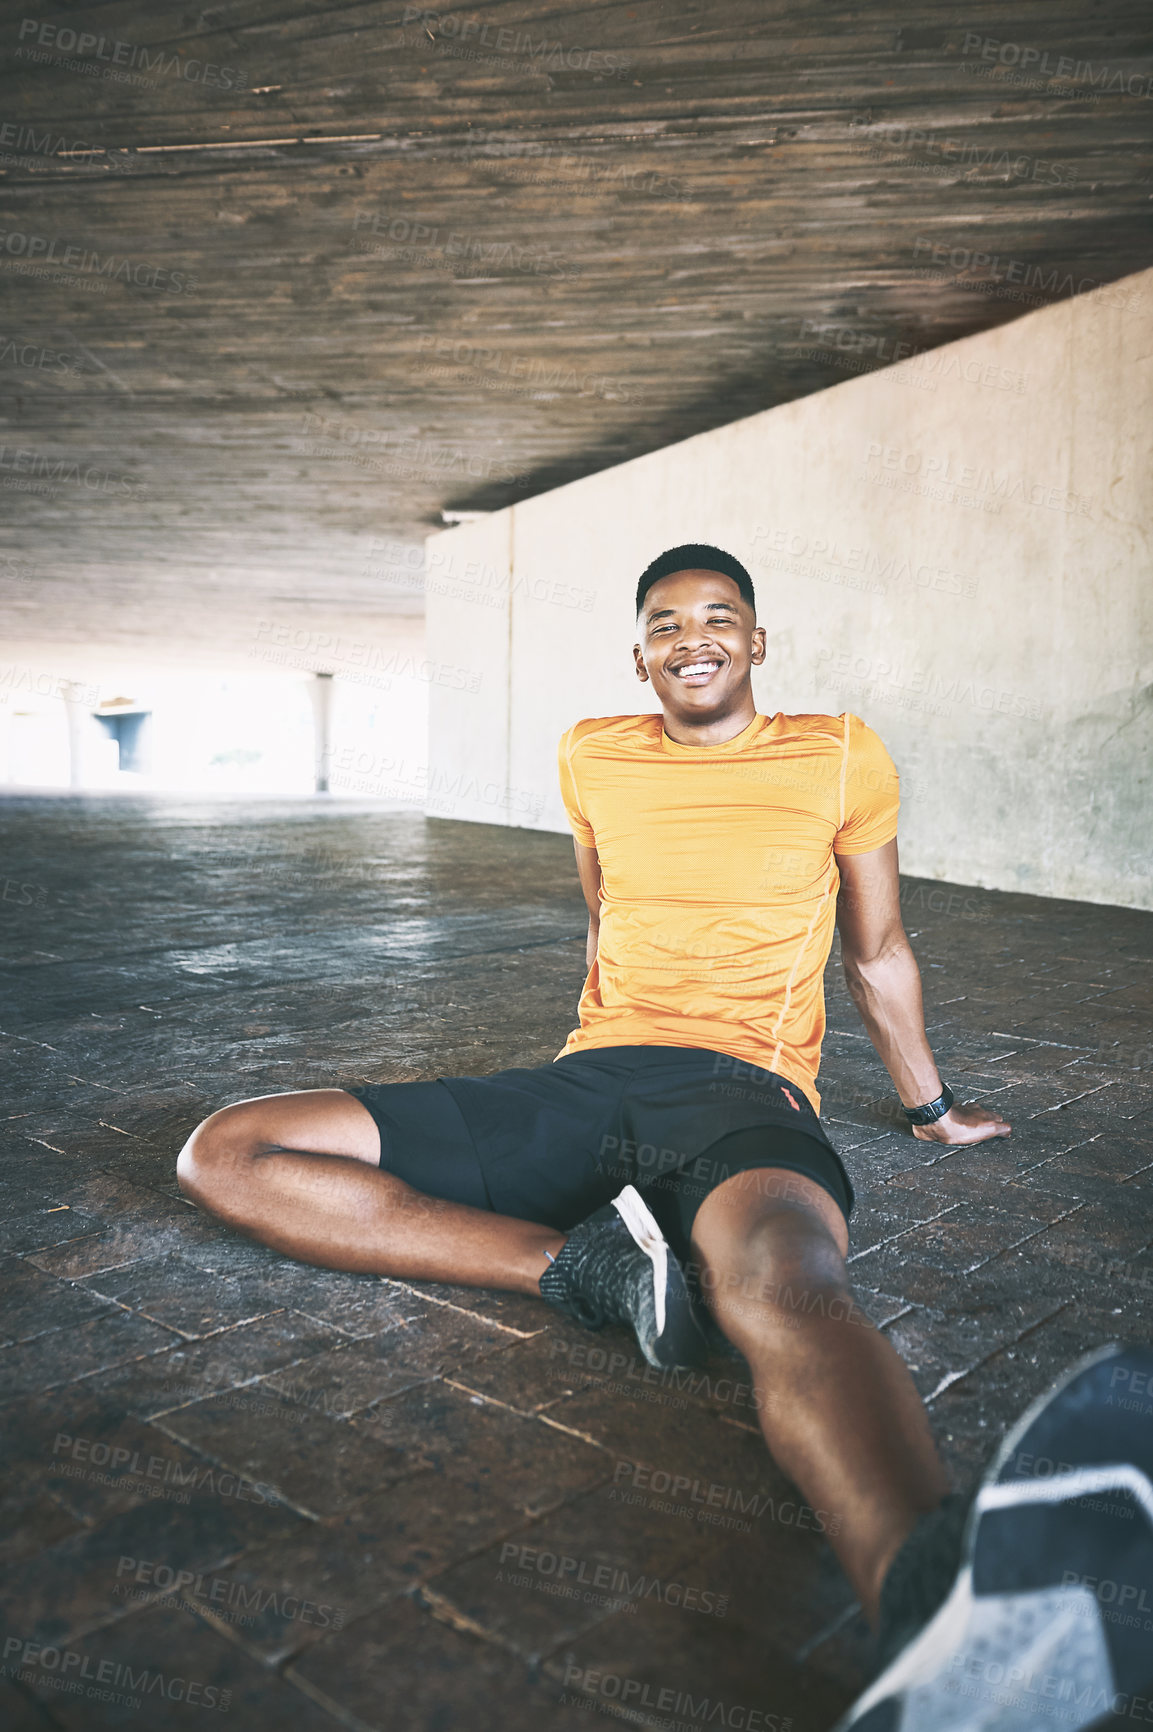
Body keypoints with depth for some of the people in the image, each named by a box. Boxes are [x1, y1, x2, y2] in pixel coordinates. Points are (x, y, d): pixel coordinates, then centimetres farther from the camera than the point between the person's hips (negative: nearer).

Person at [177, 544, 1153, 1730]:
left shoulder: (839, 757, 10)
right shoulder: (593, 758, 16)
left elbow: (876, 954, 22)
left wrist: (930, 1112, 32)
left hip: (745, 1095, -4)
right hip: (582, 1087, 4)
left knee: (785, 1286, -43)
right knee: (224, 1154, -12)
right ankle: (590, 1266, -25)